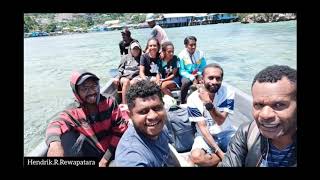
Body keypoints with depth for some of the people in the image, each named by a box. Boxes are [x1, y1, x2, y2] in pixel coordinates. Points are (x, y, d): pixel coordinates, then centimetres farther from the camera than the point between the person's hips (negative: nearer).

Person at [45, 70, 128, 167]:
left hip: (113, 153, 0)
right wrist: (54, 143, -48)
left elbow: (120, 130, -8)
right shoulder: (73, 114, -4)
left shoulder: (110, 103, -4)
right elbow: (56, 125, -24)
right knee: (67, 135, -19)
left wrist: (105, 159, -12)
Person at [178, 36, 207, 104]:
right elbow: (182, 71, -9)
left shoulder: (200, 53, 2)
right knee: (186, 82, -36)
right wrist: (192, 78, -21)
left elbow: (204, 68, 6)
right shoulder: (182, 55, -6)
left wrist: (199, 75, -15)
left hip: (198, 75, 3)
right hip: (187, 76, -2)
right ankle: (182, 102, -15)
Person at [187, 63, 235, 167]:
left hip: (226, 133, 1)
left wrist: (209, 104, -35)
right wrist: (218, 151, -23)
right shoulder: (193, 99, -16)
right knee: (196, 156, -29)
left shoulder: (228, 93, -13)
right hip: (205, 136, 0)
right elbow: (203, 128, -16)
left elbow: (220, 121, -18)